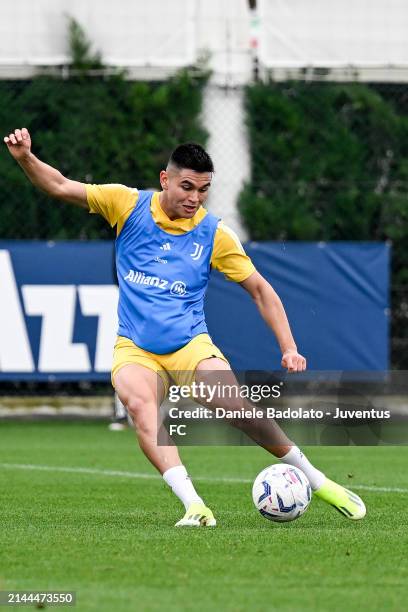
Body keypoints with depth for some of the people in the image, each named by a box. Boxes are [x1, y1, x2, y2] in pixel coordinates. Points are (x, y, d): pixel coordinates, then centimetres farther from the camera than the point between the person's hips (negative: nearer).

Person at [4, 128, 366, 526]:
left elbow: (260, 290, 7)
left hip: (191, 346, 0)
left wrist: (289, 348, -1)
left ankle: (317, 481, 0)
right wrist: (26, 158, -19)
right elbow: (60, 187, 0)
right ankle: (194, 506, -40)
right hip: (134, 349, 0)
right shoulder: (129, 205, -1)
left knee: (235, 407, -22)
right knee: (139, 403, -32)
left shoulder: (214, 235, -1)